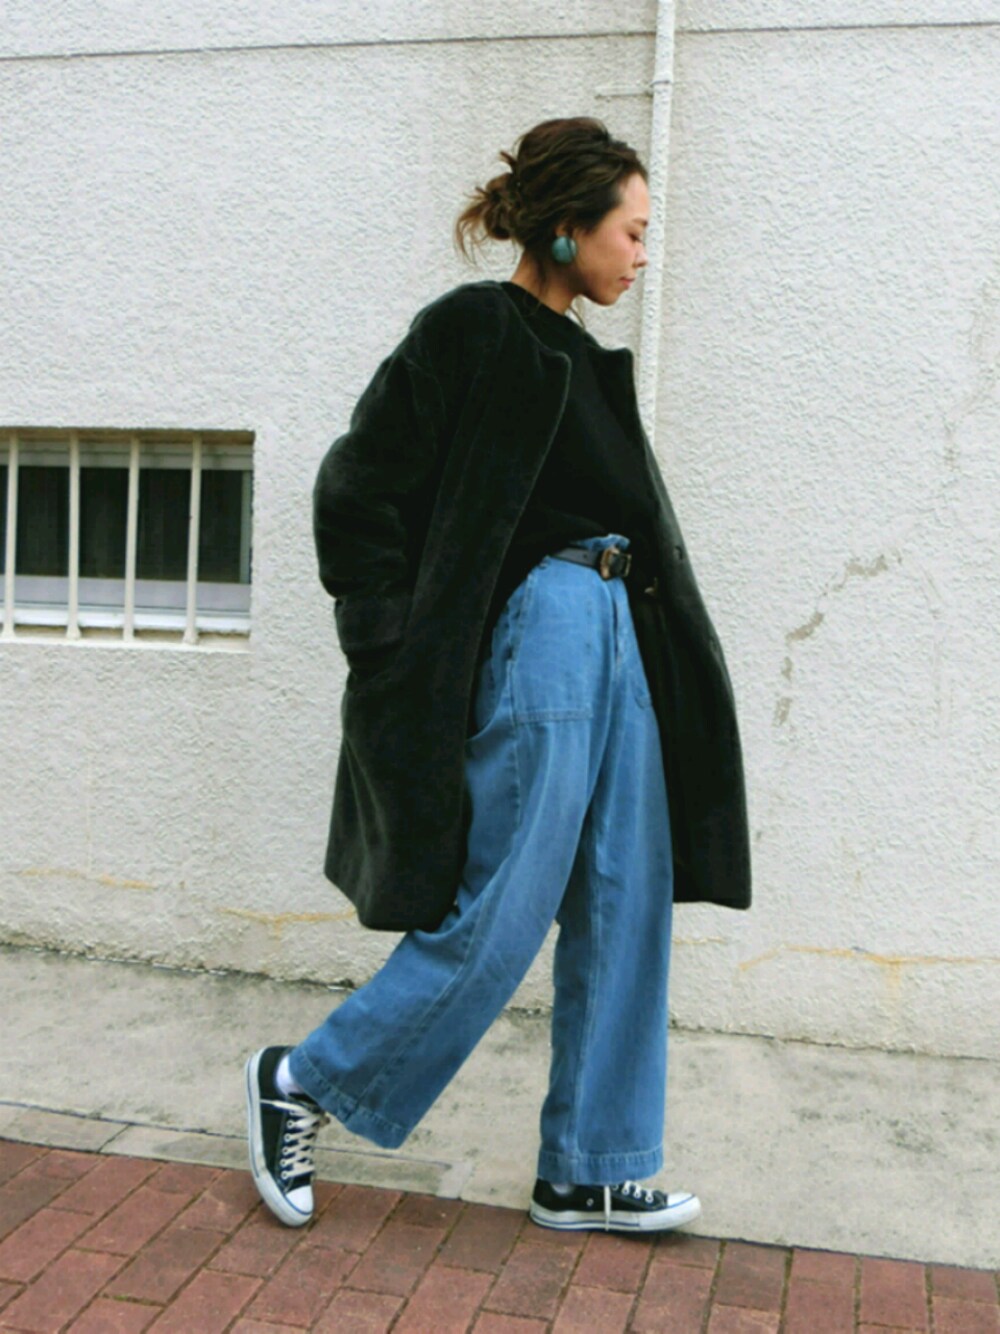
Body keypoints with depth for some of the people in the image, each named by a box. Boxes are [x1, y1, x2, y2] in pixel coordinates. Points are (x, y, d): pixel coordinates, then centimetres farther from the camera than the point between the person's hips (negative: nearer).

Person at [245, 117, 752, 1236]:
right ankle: (299, 1084, 17)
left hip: (616, 640, 9)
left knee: (624, 918, 9)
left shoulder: (583, 357, 17)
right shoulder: (473, 332, -8)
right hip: (537, 634, -9)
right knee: (496, 917, -3)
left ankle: (590, 1174, 21)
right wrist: (397, 666, -13)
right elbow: (356, 490, -11)